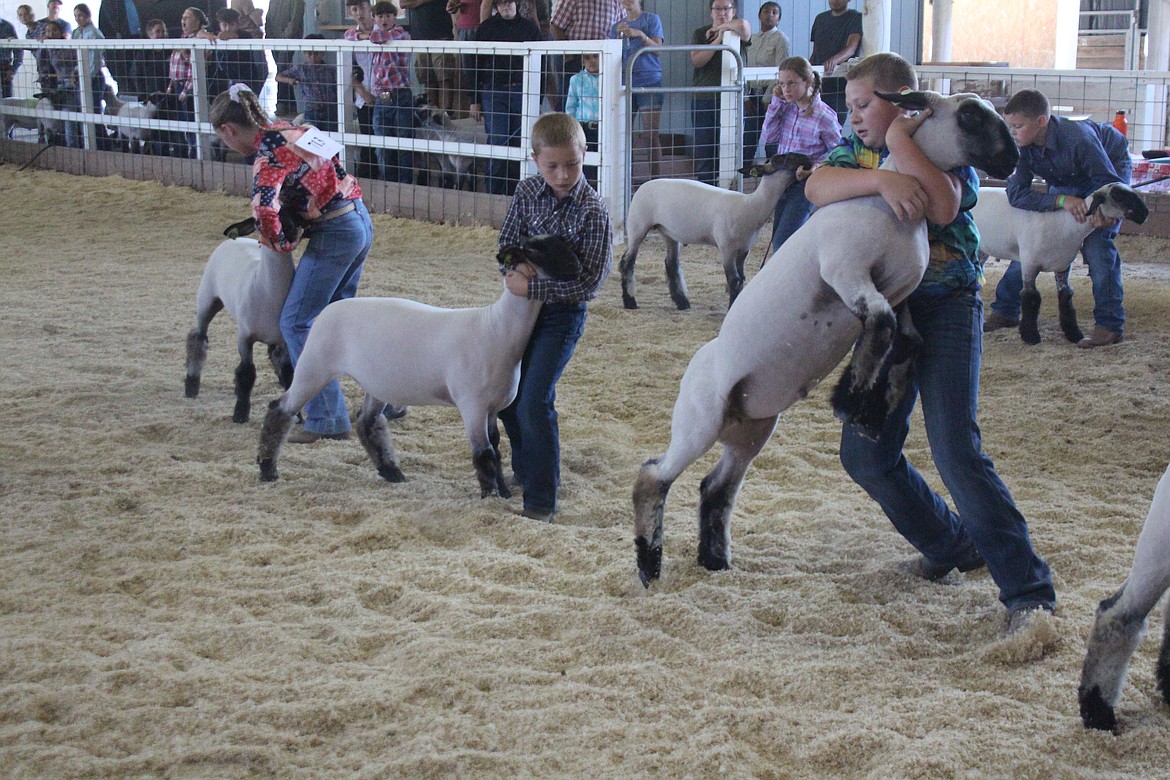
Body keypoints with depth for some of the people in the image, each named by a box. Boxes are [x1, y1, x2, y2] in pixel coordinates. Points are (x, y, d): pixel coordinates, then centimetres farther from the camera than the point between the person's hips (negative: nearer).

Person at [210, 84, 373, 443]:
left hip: (334, 234, -9)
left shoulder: (269, 152, -15)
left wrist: (279, 242, -10)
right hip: (360, 222, 9)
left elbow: (264, 207, -30)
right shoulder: (293, 130, 12)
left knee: (296, 322, -2)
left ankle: (327, 419, -4)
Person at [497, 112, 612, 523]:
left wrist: (531, 287, -23)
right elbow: (508, 240, 7)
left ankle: (541, 499, -4)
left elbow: (590, 281, -21)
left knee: (535, 402, -14)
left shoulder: (592, 211, -19)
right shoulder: (528, 191, -4)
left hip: (561, 313, -6)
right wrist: (515, 271, -12)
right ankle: (525, 468, 41)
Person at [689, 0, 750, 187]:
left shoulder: (738, 32, 5)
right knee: (703, 149, 1)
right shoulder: (700, 33, 12)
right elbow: (696, 60, -4)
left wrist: (721, 27, -5)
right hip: (704, 99, 2)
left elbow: (743, 25, -21)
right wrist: (718, 39, -7)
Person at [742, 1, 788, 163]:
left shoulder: (781, 39, -4)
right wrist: (746, 97, 2)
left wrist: (767, 99, -13)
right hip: (753, 94, 6)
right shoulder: (752, 39, 13)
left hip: (771, 94, -6)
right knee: (748, 142, 4)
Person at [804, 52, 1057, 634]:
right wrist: (880, 178, -31)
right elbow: (817, 187, -14)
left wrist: (899, 140, -19)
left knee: (955, 449, -18)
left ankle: (1028, 591, -12)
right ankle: (952, 547, 28)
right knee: (866, 454, 6)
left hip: (945, 307, -6)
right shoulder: (857, 149, 9)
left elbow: (944, 206, -26)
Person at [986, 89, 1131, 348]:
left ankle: (1111, 325, -16)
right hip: (1067, 183, 5)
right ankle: (1005, 311, 11)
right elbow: (1017, 193, -32)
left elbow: (1112, 183, -31)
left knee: (1096, 242, -22)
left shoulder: (1078, 140, -41)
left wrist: (1106, 211, -50)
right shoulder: (1021, 146, -26)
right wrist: (1062, 200, -45)